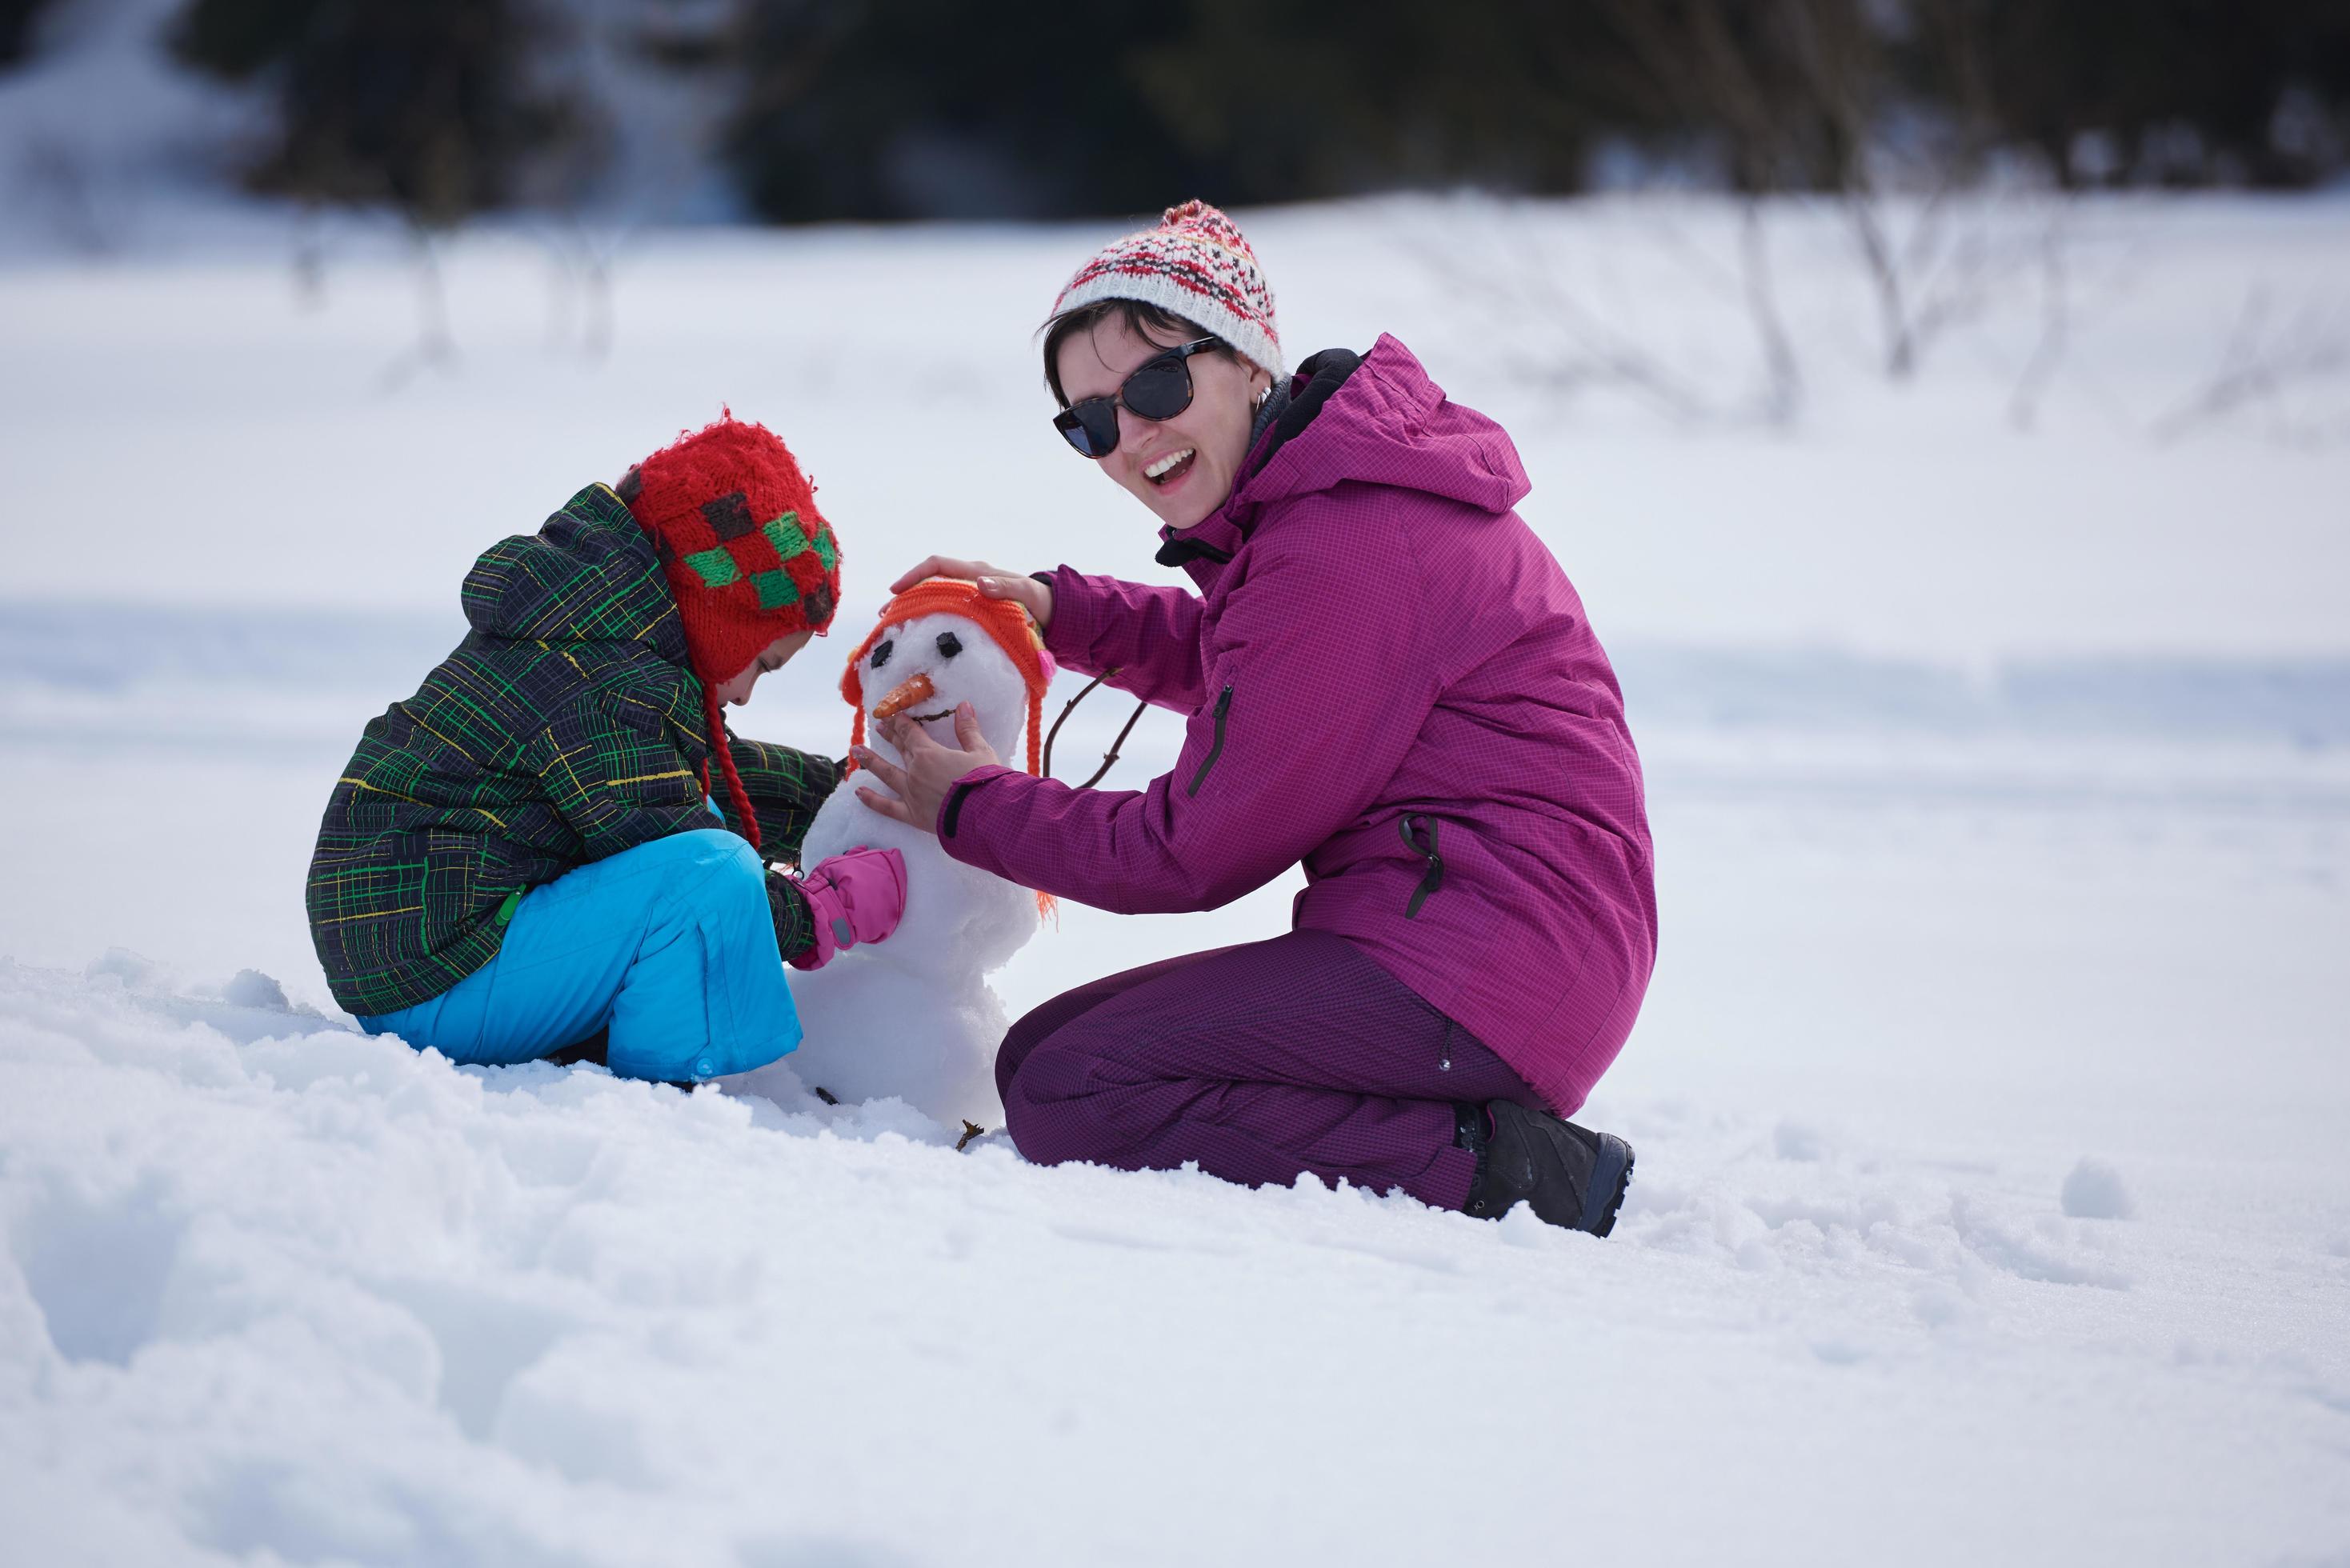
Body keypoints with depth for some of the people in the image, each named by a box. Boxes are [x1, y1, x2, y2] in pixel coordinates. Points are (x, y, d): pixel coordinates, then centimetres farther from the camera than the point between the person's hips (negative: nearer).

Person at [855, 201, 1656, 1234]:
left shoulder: (1341, 551, -19)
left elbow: (1191, 854, -13)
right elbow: (1224, 658, 34)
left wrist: (971, 808, 2)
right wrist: (1056, 610, 17)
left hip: (1485, 967, -11)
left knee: (1071, 1098, -16)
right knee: (1038, 1052, 11)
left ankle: (1491, 1172, -17)